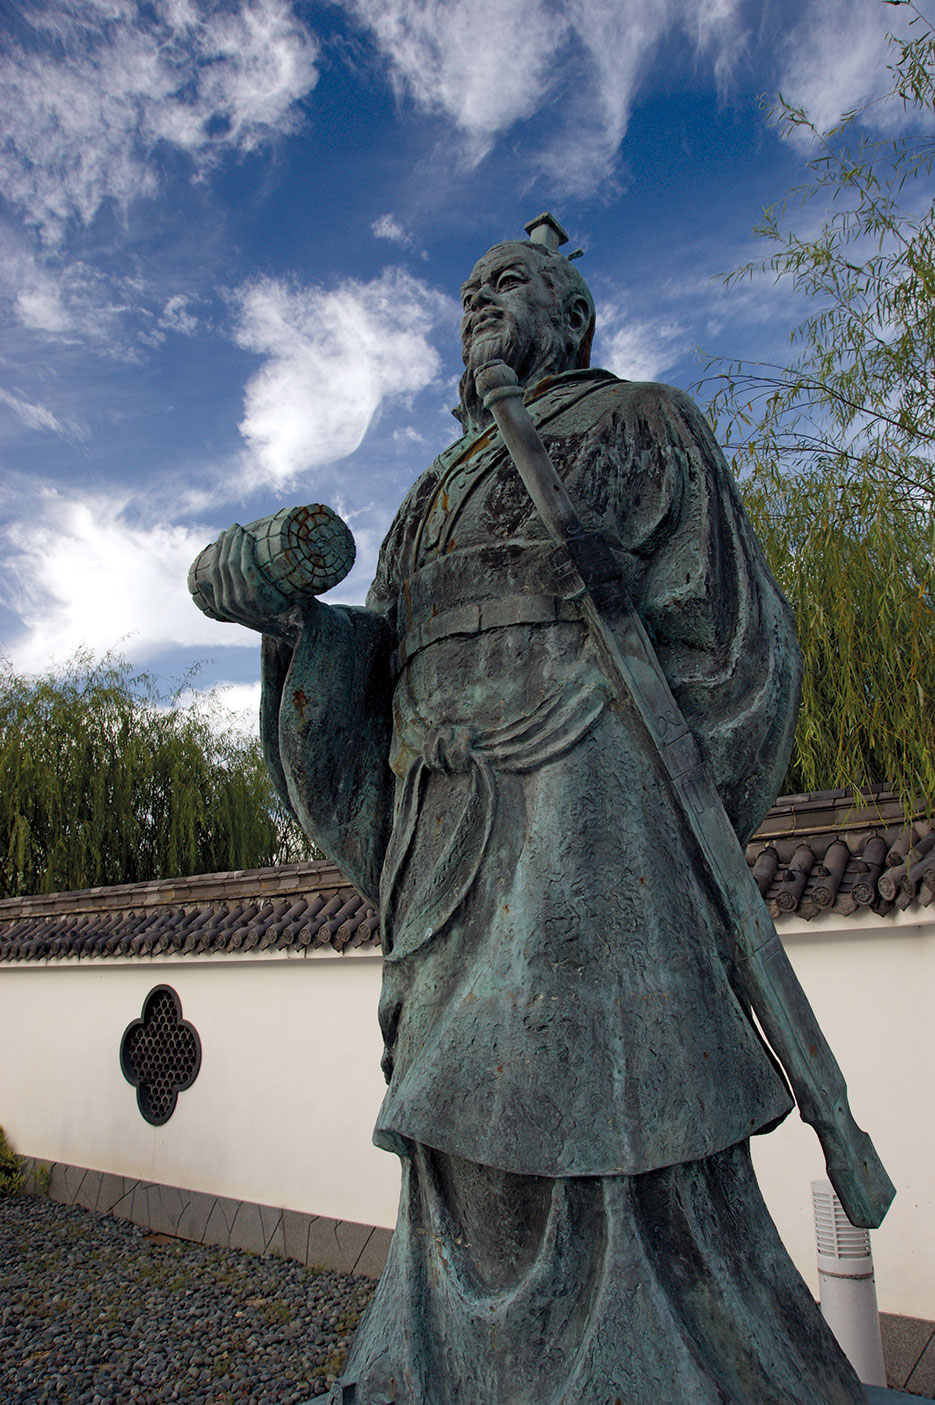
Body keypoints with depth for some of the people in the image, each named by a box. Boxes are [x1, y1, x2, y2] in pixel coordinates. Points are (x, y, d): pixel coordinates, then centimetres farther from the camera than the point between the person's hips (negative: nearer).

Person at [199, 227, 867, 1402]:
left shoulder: (642, 424, 11)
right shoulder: (437, 496, 29)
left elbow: (731, 645, 2)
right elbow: (371, 670, 19)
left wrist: (659, 857, -4)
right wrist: (286, 612, -1)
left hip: (581, 797, -6)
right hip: (453, 844, 6)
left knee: (600, 1156, -7)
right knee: (473, 1154, 7)